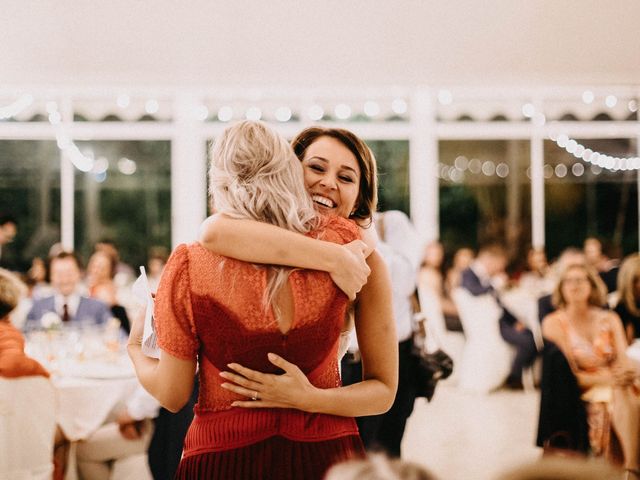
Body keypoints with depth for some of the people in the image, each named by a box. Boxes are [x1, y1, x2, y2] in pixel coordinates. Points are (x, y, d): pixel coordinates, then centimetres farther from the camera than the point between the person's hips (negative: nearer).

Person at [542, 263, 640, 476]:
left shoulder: (610, 319, 14)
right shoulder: (553, 323, 1)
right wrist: (606, 378, -21)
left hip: (616, 385, 4)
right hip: (580, 395, -3)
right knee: (621, 397, -35)